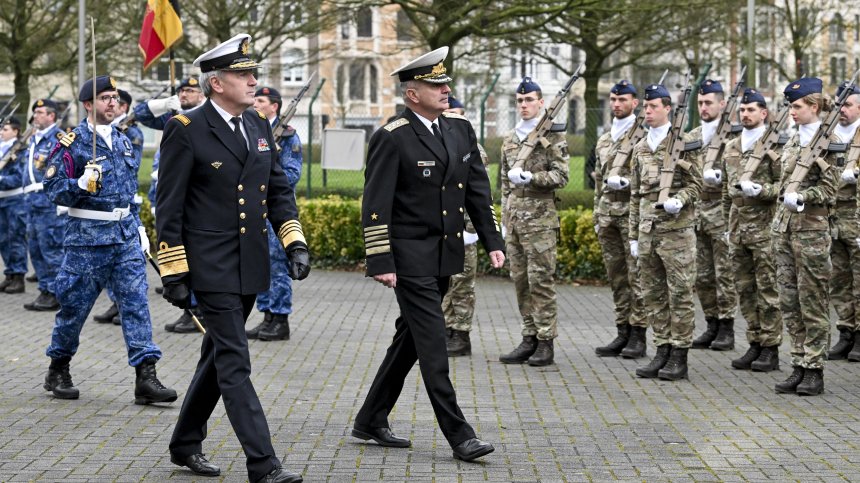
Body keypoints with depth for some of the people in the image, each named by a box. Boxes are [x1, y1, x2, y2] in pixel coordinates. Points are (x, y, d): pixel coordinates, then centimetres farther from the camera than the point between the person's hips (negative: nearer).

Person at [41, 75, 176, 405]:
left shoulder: (123, 141, 13)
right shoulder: (71, 143, -7)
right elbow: (53, 190, -11)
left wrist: (138, 226, 20)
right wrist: (82, 184, -28)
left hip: (125, 233, 5)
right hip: (88, 234, -5)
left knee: (136, 301, -4)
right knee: (75, 305, 5)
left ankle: (145, 378, -8)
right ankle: (58, 371, 25)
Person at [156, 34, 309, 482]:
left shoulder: (259, 125, 9)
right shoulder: (185, 130, -10)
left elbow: (279, 188, 15)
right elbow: (168, 206, -9)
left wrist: (294, 242, 3)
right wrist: (173, 271, -11)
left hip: (250, 266, 7)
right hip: (211, 266, -7)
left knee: (218, 356, 16)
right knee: (234, 363, -8)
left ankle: (186, 444, 30)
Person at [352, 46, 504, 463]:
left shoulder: (460, 129, 8)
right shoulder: (392, 139, -13)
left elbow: (478, 189, 14)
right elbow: (375, 206, -14)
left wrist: (492, 241, 8)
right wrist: (380, 263, -17)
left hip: (445, 255, 8)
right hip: (410, 256, -8)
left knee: (410, 339, 14)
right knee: (432, 342, -7)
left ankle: (371, 421, 26)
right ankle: (458, 435, -4)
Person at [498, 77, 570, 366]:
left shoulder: (552, 136, -3)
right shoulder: (510, 139, 16)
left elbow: (562, 176, -9)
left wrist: (529, 177, -20)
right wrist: (504, 217, 18)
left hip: (540, 218, -6)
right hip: (514, 219, 6)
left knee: (541, 280, -6)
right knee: (520, 280, 7)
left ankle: (546, 343, -2)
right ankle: (529, 339, 13)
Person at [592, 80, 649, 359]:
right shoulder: (603, 141, 18)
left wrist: (627, 181, -17)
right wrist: (597, 216, 17)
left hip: (633, 212, -7)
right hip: (607, 213, 7)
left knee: (637, 275, -5)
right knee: (616, 276, 8)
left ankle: (638, 336, -3)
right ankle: (623, 333, 14)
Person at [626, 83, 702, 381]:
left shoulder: (683, 142, -3)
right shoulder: (640, 148, 14)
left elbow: (695, 183, -3)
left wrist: (679, 200, -23)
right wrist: (634, 235, 15)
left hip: (677, 230, -6)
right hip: (648, 231, 6)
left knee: (680, 294, -2)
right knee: (652, 295, 8)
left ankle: (679, 358, 2)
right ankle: (662, 352, 16)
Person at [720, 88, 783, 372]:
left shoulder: (774, 145, -5)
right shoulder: (731, 148, 15)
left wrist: (760, 190, -21)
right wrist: (728, 225, 19)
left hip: (764, 227, -7)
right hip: (738, 228, 7)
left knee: (768, 289, -3)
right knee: (745, 289, 9)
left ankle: (771, 350, 1)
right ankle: (755, 345, 17)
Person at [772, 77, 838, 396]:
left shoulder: (827, 140, -8)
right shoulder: (793, 140, 14)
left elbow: (828, 189, -12)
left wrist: (801, 197, -26)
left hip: (811, 228, -7)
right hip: (785, 226, 8)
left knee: (812, 302, -1)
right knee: (789, 301, 8)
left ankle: (814, 370, 4)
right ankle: (799, 366, 15)